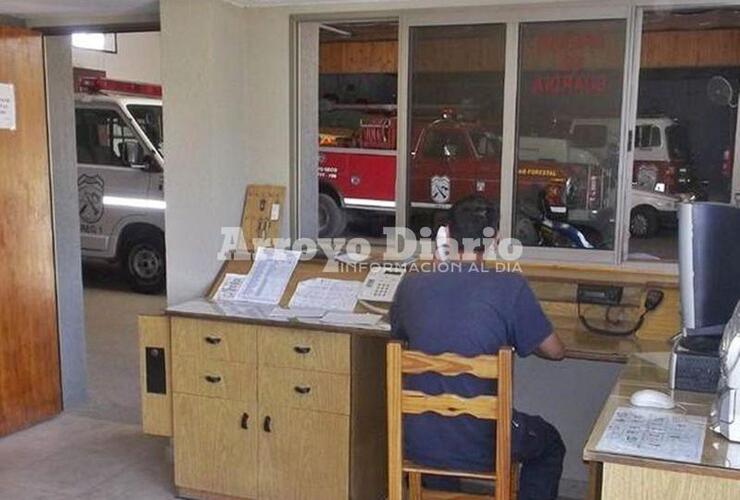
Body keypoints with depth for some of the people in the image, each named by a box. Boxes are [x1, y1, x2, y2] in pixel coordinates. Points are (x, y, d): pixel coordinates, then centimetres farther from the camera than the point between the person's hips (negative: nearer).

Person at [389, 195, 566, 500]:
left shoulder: (412, 285, -6)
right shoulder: (510, 288, -15)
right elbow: (555, 351, -3)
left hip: (417, 444, 3)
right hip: (479, 447, -3)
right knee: (550, 445, 28)